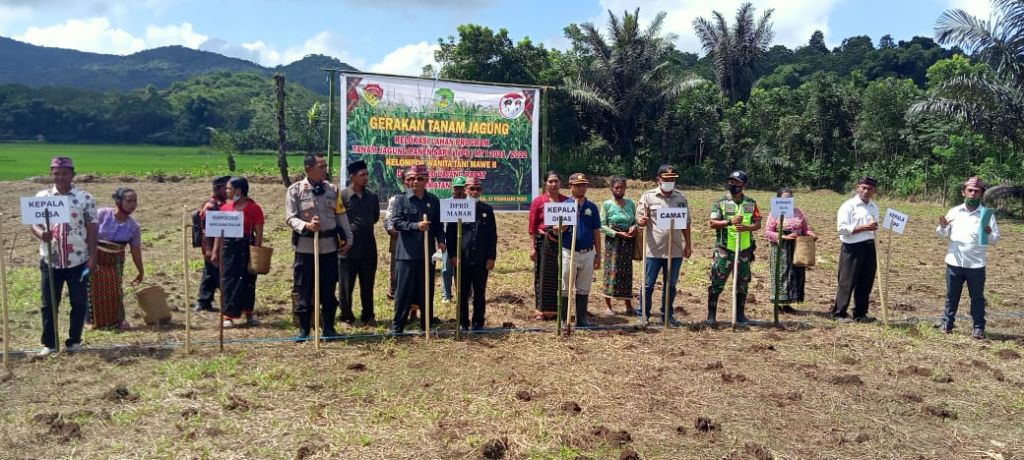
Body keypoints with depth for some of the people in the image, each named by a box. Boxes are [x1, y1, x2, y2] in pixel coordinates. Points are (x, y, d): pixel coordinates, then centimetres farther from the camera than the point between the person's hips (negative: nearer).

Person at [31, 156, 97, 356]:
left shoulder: (86, 198, -2)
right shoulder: (41, 197, 4)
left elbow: (91, 229, -2)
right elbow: (34, 224, 2)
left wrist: (92, 256, -7)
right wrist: (41, 234, -22)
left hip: (78, 261, -1)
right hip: (50, 261, 2)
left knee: (79, 302, 6)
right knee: (48, 303, 6)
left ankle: (74, 341, 18)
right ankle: (49, 343, 16)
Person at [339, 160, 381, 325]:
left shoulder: (372, 196, 5)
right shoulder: (342, 196, -9)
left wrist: (364, 227, 10)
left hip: (368, 246, 4)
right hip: (348, 247, -4)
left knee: (368, 284, 11)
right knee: (346, 285, 6)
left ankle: (368, 316, 22)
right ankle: (347, 317, 17)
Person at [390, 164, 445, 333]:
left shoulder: (433, 200, 9)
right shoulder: (401, 199, 0)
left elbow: (438, 223, 13)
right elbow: (396, 222, -8)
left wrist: (441, 240, -3)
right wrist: (416, 226, -21)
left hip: (428, 252, 3)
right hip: (407, 253, -3)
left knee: (427, 290, 10)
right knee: (404, 291, -1)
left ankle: (426, 325, 22)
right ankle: (397, 327, 9)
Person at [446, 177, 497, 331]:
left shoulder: (487, 210, 8)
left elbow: (493, 235, 7)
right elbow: (450, 234, 0)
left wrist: (491, 257, 1)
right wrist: (453, 255, -6)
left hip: (482, 260, 1)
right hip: (462, 259, -1)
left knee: (480, 294, 7)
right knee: (462, 293, 6)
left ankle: (478, 323, 16)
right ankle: (463, 324, 16)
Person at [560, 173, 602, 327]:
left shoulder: (592, 207, 6)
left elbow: (596, 232, 9)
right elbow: (559, 230, -7)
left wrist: (598, 255, 6)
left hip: (588, 253, 3)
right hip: (569, 253, -3)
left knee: (583, 290, 10)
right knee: (565, 289, 2)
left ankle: (582, 319, 18)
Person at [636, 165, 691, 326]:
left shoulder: (681, 198, 7)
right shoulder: (648, 196, -3)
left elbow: (686, 223, 13)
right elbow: (639, 218, -4)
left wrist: (688, 244, 11)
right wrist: (641, 221, -27)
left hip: (675, 250, 3)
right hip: (653, 250, -3)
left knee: (671, 285, 12)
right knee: (648, 285, 3)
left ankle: (668, 315, 24)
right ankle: (643, 315, 14)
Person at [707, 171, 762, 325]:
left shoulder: (751, 203, 7)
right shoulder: (720, 203, 0)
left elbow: (758, 224, 4)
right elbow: (713, 223, -7)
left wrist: (746, 227, -16)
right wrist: (729, 222, -21)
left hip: (744, 250, 3)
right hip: (724, 249, -2)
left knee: (742, 284, 10)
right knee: (717, 283, -3)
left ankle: (740, 314, 21)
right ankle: (711, 314, 5)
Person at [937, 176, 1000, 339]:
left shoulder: (987, 214, 1)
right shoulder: (954, 211, 5)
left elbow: (995, 238, 1)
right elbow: (943, 235, 8)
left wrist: (990, 233, -21)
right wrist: (942, 226, -14)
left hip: (976, 264, -1)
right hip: (954, 262, 1)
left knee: (977, 297, 6)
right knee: (952, 295, 10)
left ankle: (979, 328, 13)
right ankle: (947, 324, 19)